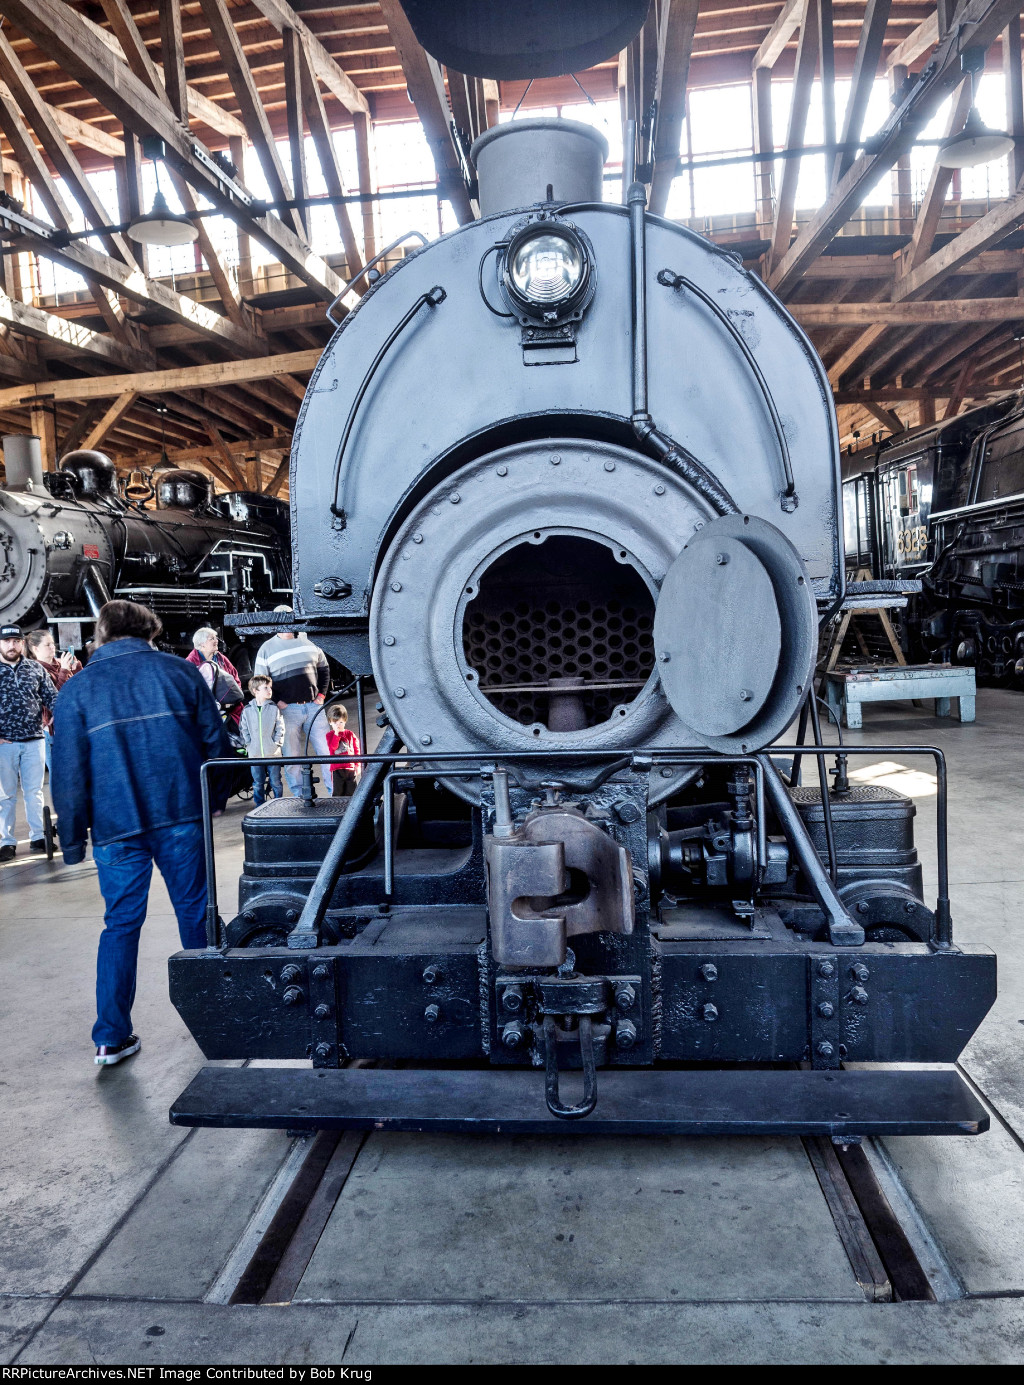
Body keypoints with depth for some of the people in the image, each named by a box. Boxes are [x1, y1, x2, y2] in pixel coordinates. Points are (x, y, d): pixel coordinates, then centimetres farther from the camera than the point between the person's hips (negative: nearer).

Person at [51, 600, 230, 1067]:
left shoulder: (76, 689, 2)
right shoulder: (179, 671, 3)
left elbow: (68, 773, 1)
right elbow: (216, 742, 5)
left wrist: (72, 840, 8)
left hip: (116, 827, 0)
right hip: (182, 817, 0)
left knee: (120, 926, 9)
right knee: (194, 913, 13)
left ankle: (111, 1038, 11)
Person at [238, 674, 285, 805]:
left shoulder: (274, 709, -1)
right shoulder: (247, 710, 1)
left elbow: (280, 728, 1)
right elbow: (243, 730, 8)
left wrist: (276, 744, -6)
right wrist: (249, 745, -1)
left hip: (273, 752, -1)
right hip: (255, 754, 1)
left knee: (276, 782, 6)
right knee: (258, 783, 8)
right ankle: (260, 807, 19)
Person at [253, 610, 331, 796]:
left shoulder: (308, 643, 11)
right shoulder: (267, 649, 4)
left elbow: (324, 669, 20)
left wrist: (322, 694, 9)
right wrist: (276, 701, -6)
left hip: (313, 706, 2)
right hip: (288, 709, -2)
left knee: (326, 750, 2)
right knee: (291, 755, 1)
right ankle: (299, 796, 12)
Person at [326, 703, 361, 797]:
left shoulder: (350, 734, 7)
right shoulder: (330, 735, 3)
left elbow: (357, 750, 11)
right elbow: (333, 746, -15)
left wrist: (357, 764, 7)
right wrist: (336, 734, -18)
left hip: (350, 767, 2)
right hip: (337, 768, -2)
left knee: (352, 791, 7)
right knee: (337, 792, -1)